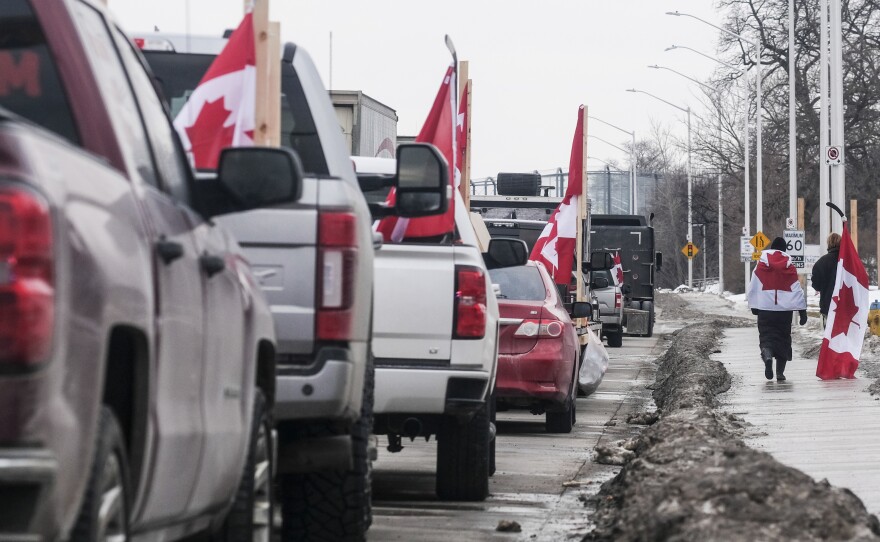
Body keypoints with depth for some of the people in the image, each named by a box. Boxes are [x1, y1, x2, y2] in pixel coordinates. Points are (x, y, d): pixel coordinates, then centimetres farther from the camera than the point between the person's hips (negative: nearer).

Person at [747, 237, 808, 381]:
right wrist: (802, 311, 4)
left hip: (765, 309, -1)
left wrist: (754, 307, 15)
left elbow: (753, 289, 3)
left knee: (766, 336, 0)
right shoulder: (790, 268, 2)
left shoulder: (761, 266, -1)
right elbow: (797, 290, 1)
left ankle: (767, 356, -33)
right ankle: (780, 372, 7)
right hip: (785, 309, 1)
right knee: (783, 338, 10)